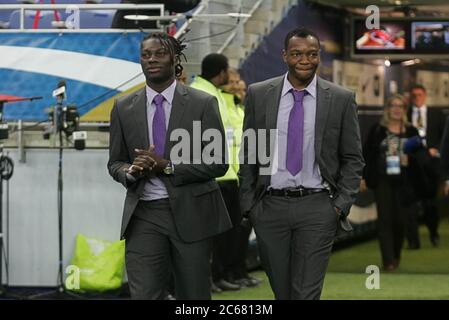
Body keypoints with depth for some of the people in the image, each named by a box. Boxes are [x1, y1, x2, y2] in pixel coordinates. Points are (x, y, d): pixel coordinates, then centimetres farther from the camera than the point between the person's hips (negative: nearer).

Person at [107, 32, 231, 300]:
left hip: (190, 214, -1)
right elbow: (115, 163, 13)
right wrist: (130, 171, -11)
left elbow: (218, 163, -5)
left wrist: (167, 166, -15)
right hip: (143, 216, 1)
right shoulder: (124, 108, 7)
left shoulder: (203, 104, -1)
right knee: (144, 295, -8)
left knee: (194, 296, 8)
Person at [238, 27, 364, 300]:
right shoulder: (259, 94, 3)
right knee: (281, 291, 10)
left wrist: (341, 205, -5)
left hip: (317, 208, -2)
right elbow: (248, 153, 8)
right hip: (270, 206, 2)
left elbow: (353, 159, 4)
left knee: (307, 292, -7)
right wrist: (248, 203, 4)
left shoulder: (341, 99, 0)